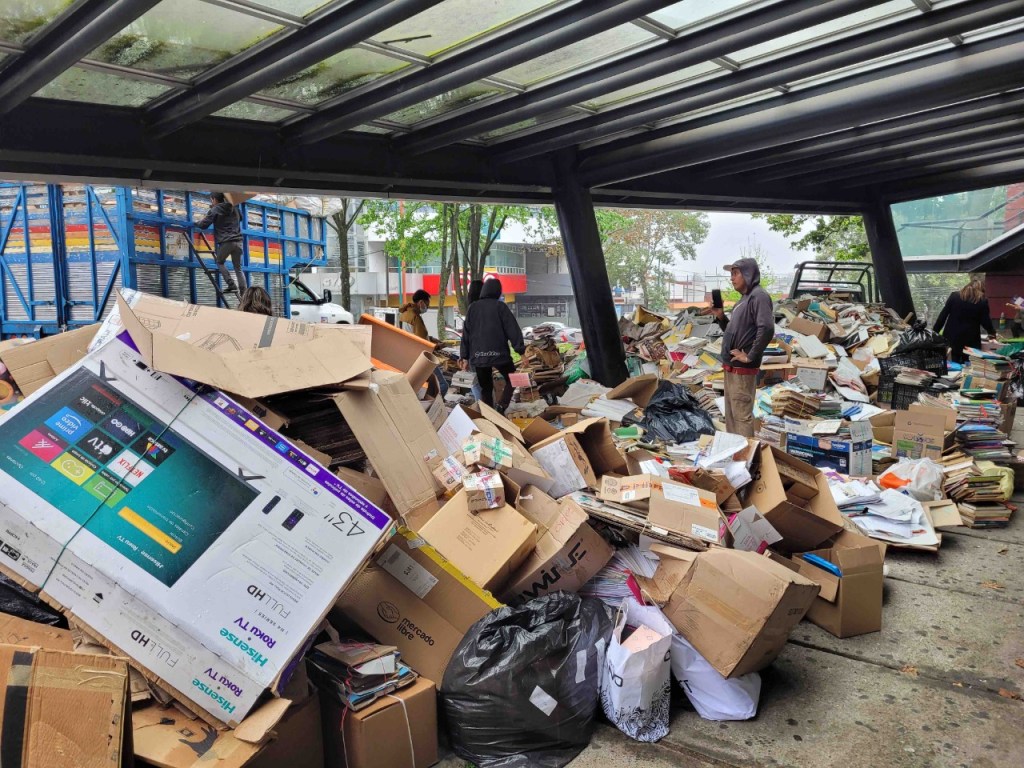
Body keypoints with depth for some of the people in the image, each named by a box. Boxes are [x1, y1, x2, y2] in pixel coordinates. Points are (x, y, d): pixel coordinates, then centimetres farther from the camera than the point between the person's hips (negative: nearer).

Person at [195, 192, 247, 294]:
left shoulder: (214, 210, -1)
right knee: (238, 267, 8)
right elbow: (240, 219, 36)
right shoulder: (234, 209, 15)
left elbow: (203, 225, 0)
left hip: (226, 242, -5)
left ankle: (231, 286, 0)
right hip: (238, 241, 5)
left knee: (219, 262, 16)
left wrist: (197, 222, 21)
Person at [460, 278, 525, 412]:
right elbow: (512, 329, -8)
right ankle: (501, 408, -5)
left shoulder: (472, 307, 9)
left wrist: (465, 356, 12)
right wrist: (521, 349, -7)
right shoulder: (500, 306, -3)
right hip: (499, 353, -3)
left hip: (478, 355, 3)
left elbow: (466, 333, 9)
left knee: (486, 388, 13)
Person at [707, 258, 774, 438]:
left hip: (743, 369, -10)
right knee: (731, 414, 17)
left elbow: (767, 329, -26)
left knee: (742, 415, -6)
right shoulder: (744, 298, 17)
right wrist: (720, 316, 8)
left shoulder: (759, 296, -13)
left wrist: (750, 356, -21)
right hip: (731, 366, 10)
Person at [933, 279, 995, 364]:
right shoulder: (982, 301, -2)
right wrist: (992, 332, 20)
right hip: (971, 340, -1)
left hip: (952, 337, 1)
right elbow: (985, 322, 1)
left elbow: (943, 315, 0)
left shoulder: (954, 296, 1)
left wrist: (934, 332, 4)